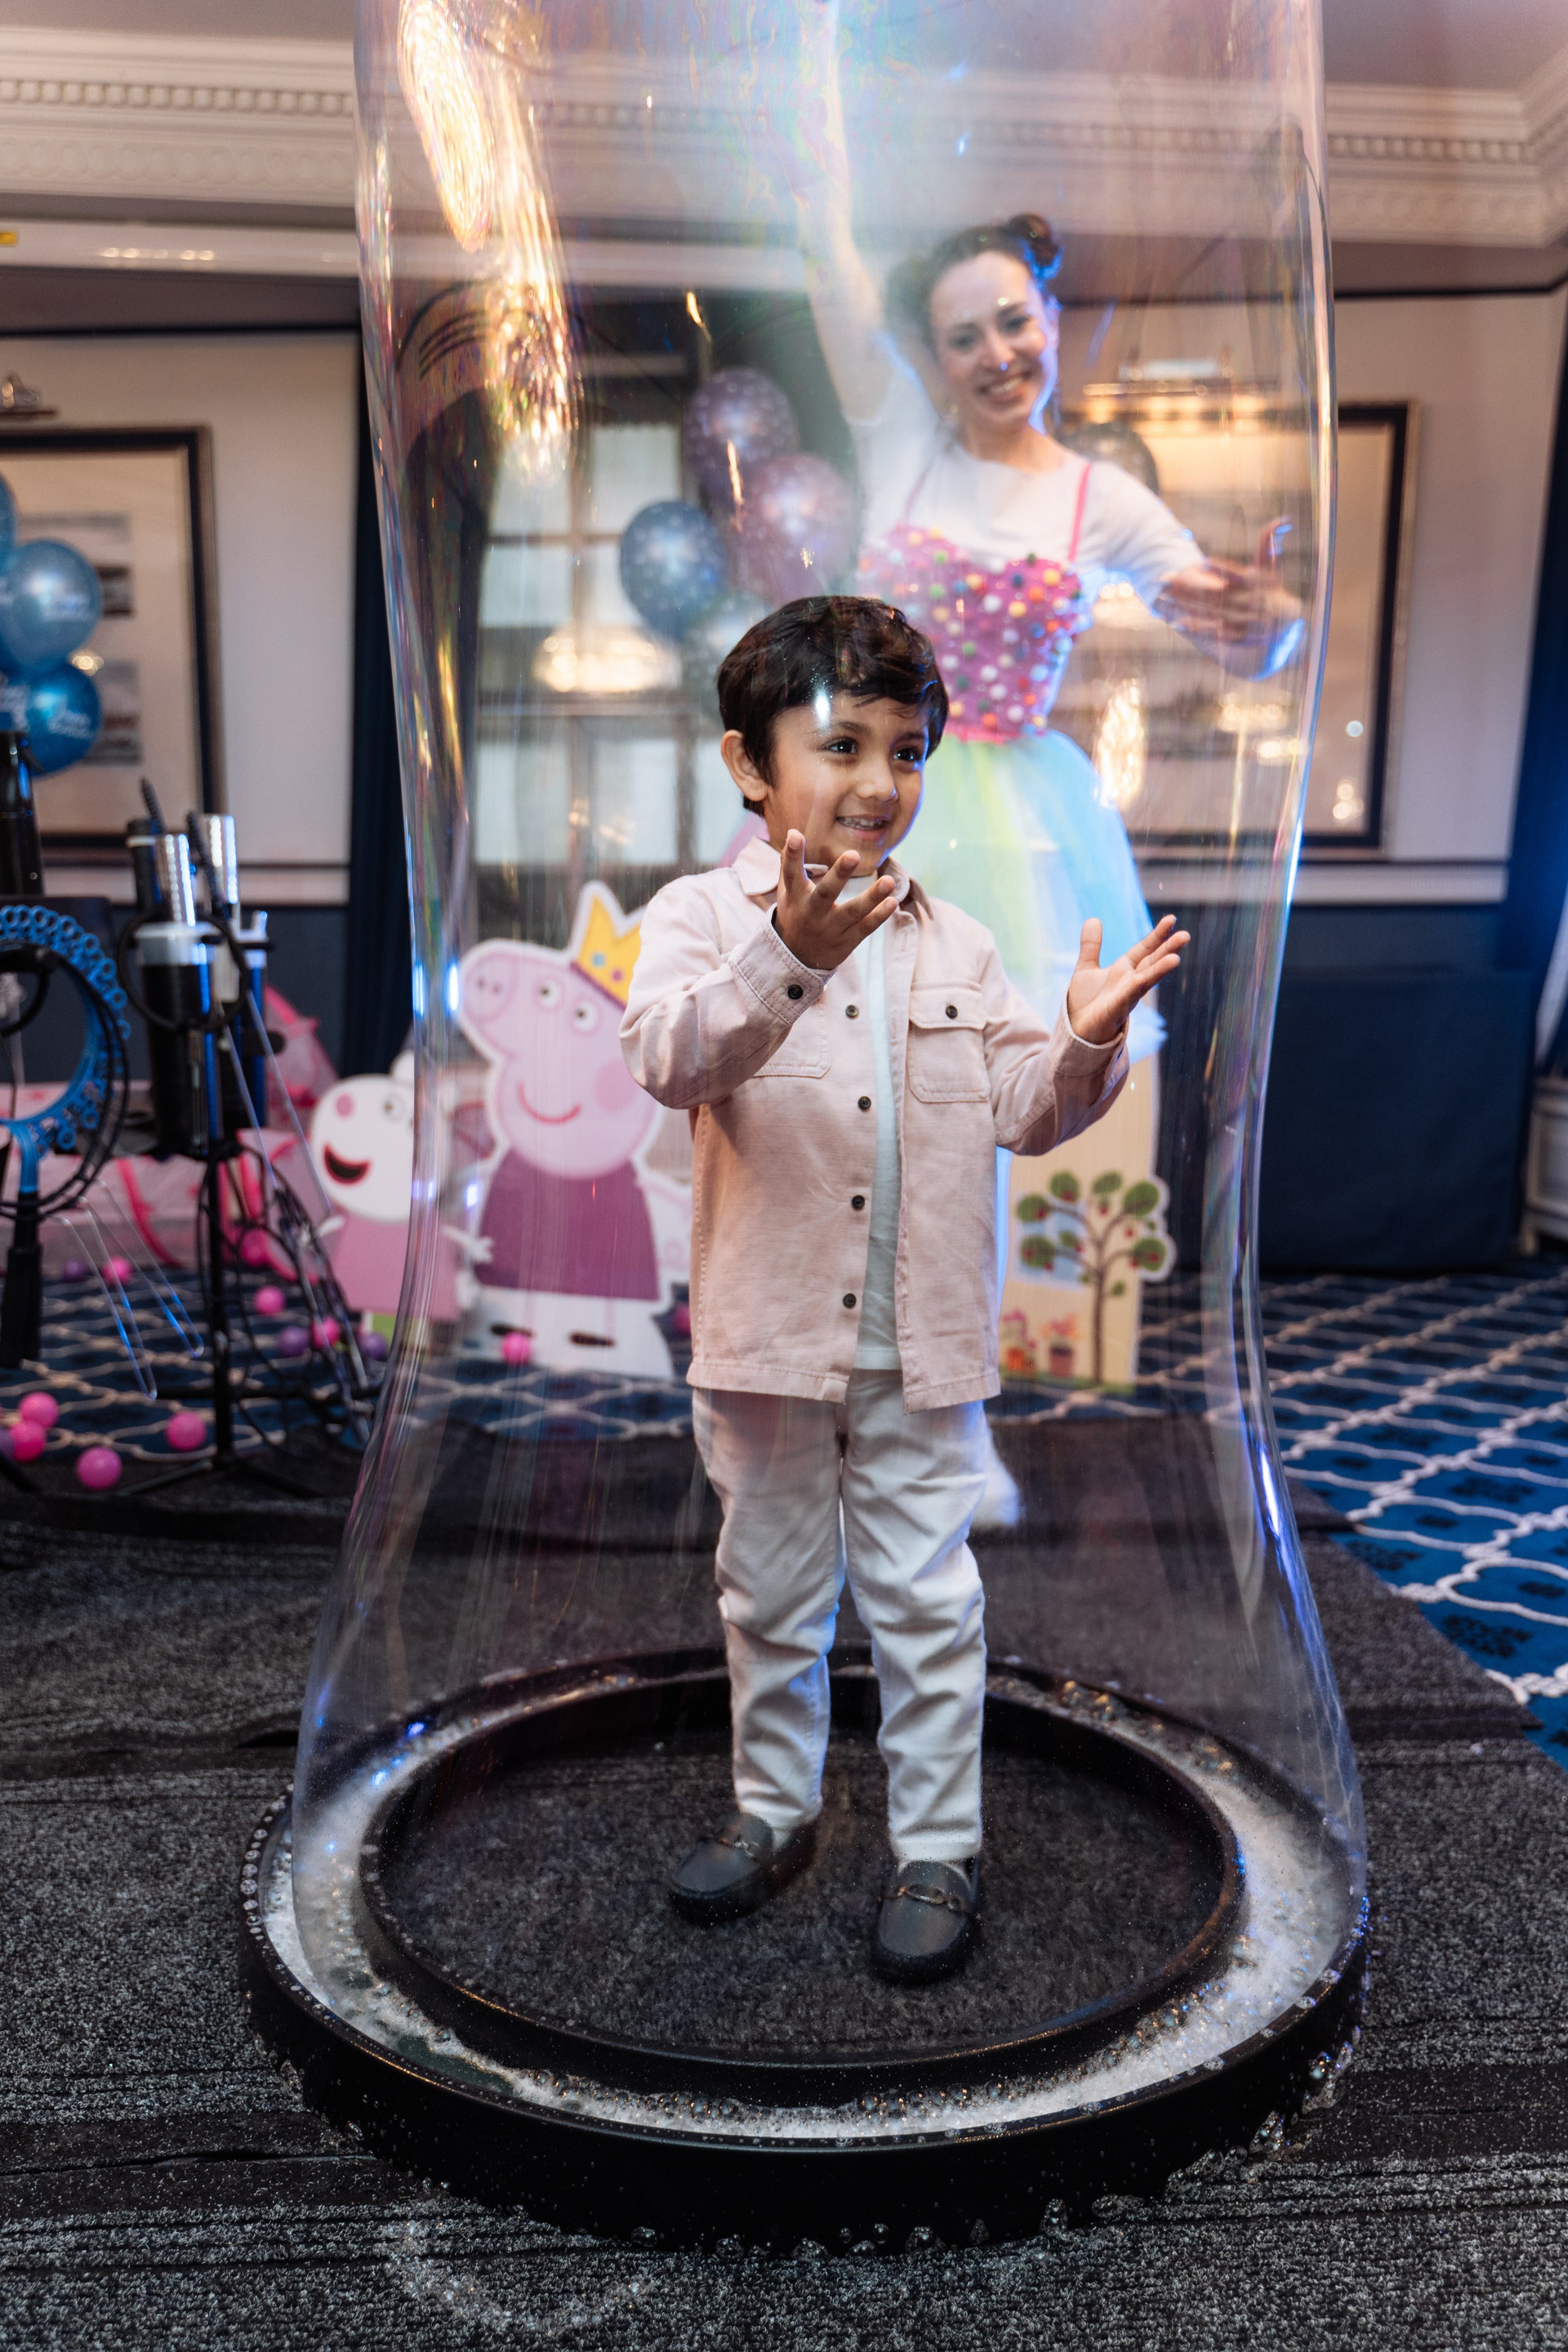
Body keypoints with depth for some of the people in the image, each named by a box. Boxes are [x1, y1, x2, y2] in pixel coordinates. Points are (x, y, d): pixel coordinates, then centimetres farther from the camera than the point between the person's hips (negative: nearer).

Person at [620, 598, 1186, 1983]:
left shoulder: (955, 944, 4)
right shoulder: (704, 917, -7)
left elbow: (1023, 1111, 3)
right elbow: (672, 1058, -27)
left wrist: (1084, 1043, -18)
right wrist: (789, 956, -43)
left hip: (922, 1348, 1)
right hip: (767, 1340, -1)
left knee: (927, 1601, 10)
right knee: (772, 1594, 17)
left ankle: (938, 1846, 27)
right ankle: (776, 1807, 38)